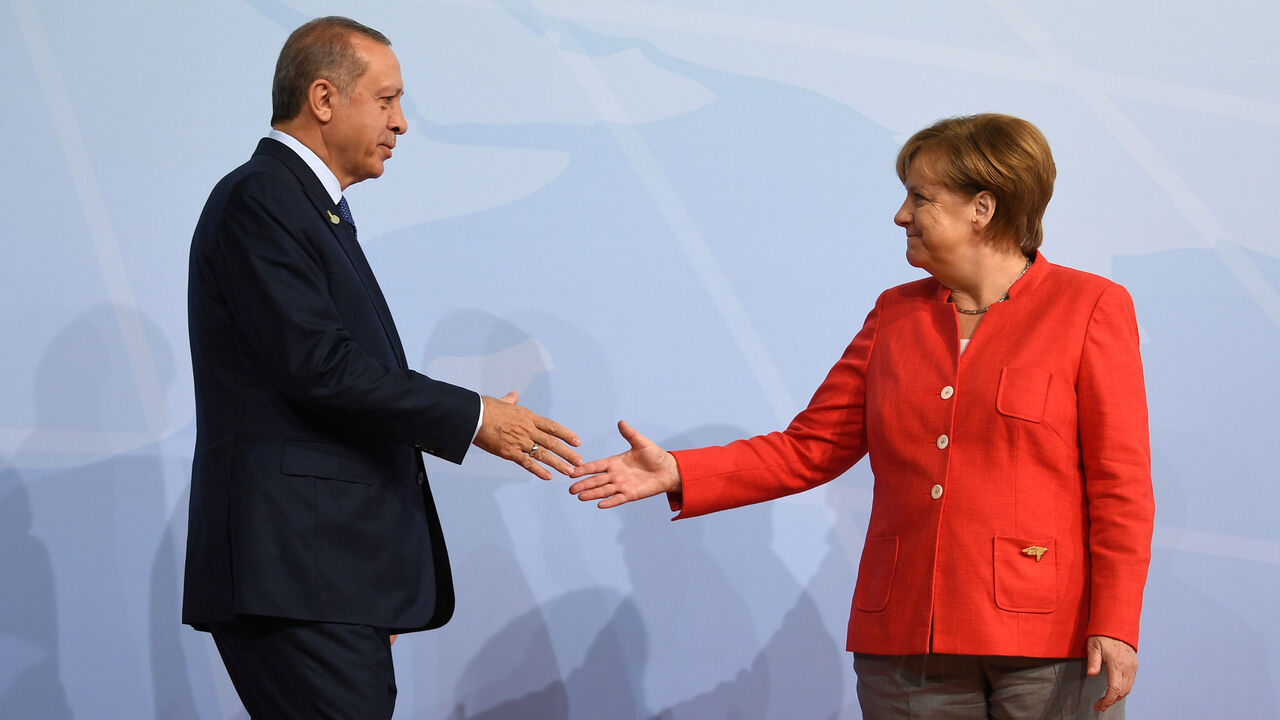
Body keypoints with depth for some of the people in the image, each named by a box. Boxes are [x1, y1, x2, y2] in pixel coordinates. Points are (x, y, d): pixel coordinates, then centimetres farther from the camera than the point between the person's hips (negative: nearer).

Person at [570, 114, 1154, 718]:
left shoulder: (1091, 308, 1)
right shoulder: (895, 316, 14)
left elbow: (1120, 483, -4)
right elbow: (811, 448, 12)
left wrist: (1115, 625, -11)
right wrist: (678, 474, 0)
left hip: (1049, 648, -4)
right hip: (907, 642, 4)